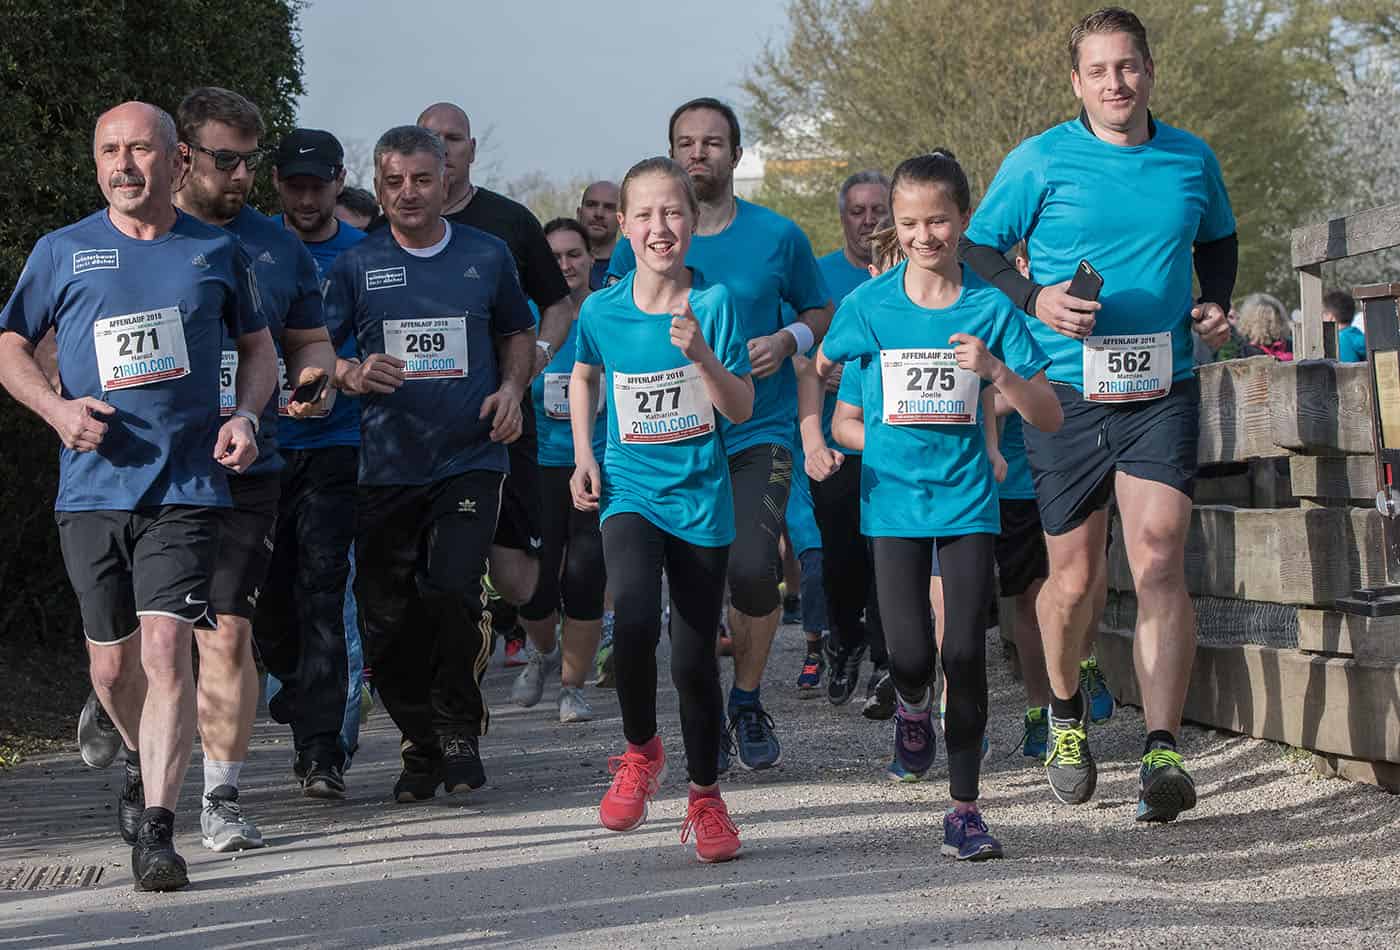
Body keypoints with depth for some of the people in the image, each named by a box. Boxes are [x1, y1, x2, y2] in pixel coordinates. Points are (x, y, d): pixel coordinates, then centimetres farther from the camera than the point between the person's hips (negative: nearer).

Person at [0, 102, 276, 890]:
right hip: (92, 490, 2)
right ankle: (143, 759, 43)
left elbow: (259, 348, 17)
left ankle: (157, 827, -16)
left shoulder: (217, 252, 7)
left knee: (166, 650, -16)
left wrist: (246, 417, -2)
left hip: (187, 487, -2)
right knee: (113, 663, 11)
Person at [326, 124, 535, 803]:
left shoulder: (487, 256, 6)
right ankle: (423, 745, 21)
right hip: (387, 467, 1)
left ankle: (460, 728, 3)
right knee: (387, 620, 0)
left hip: (470, 460, -1)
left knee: (452, 591, -19)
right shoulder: (355, 265, 4)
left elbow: (518, 333, 20)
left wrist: (511, 390, 1)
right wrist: (353, 375, -16)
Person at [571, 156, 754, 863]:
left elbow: (742, 409, -7)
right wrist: (585, 455, 9)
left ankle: (705, 794, 22)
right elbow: (584, 376, 19)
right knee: (634, 618, -26)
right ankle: (640, 751, 0)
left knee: (694, 655, 3)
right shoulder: (602, 310, -3)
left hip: (700, 497, 0)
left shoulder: (714, 302, -6)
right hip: (630, 492, 0)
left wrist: (701, 353, -23)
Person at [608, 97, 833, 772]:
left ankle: (748, 700, 6)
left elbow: (820, 312, 14)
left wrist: (787, 341, -6)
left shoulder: (778, 236, 1)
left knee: (752, 570, -18)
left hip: (759, 432, -1)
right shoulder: (640, 242, 2)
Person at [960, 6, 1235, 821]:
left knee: (1159, 558, -15)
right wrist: (1035, 299, -14)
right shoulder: (1040, 162, -2)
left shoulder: (1193, 160, 7)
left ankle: (1163, 751, -19)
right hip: (1068, 393, -1)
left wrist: (1216, 303, 6)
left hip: (1163, 392, 1)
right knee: (1075, 576, 7)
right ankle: (1067, 714, 35)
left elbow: (1218, 241, 25)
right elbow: (978, 249, 3)